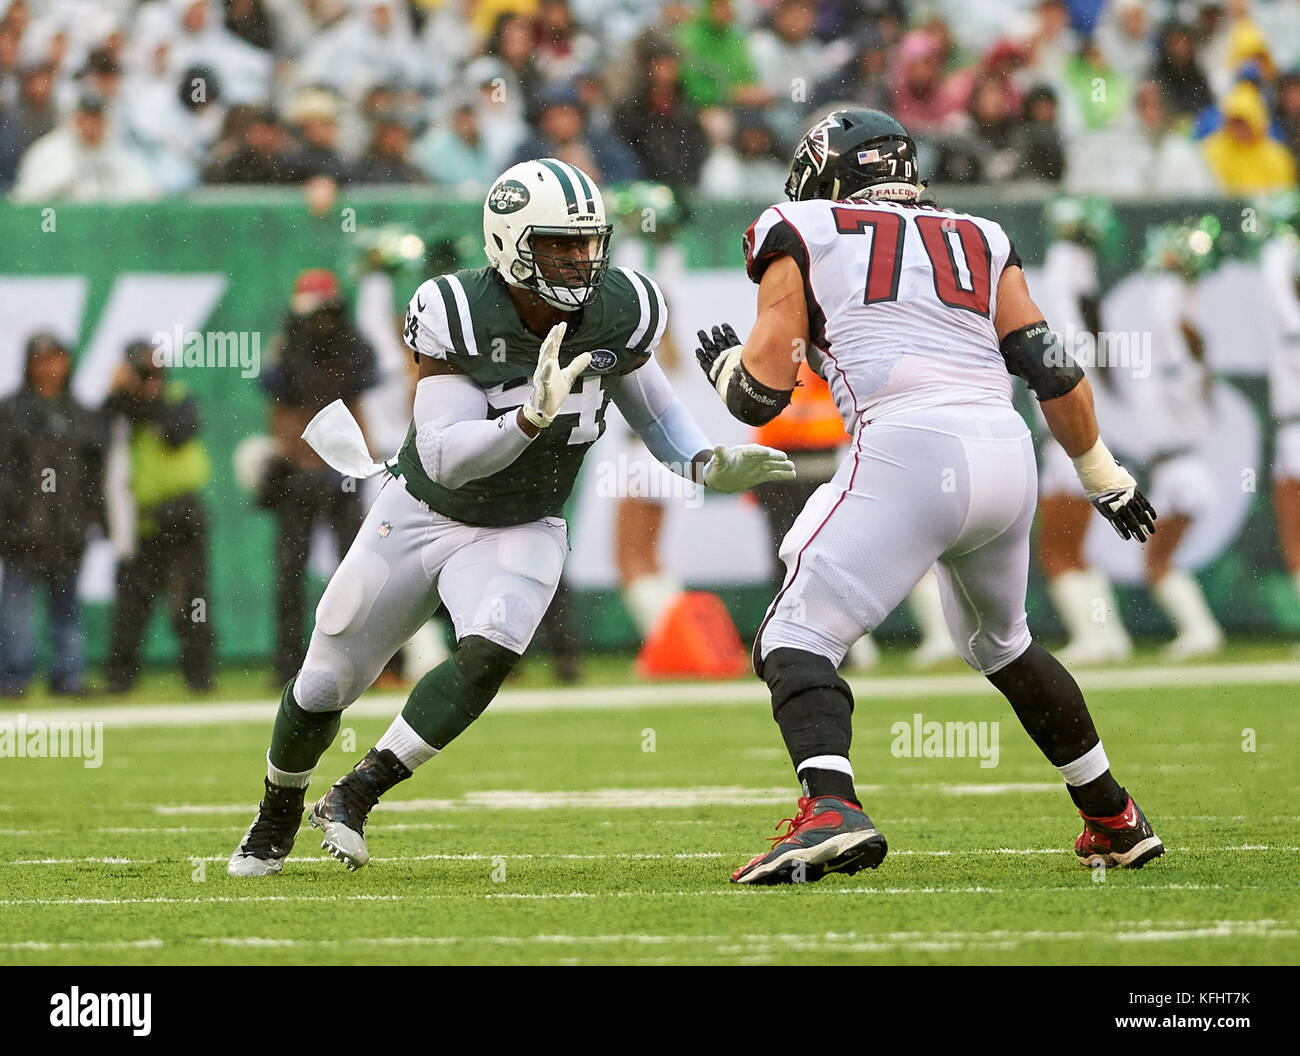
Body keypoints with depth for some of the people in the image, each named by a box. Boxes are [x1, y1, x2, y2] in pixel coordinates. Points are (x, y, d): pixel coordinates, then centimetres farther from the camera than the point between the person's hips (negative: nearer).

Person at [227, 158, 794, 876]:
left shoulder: (619, 312, -16)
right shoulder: (457, 315, -27)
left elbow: (649, 403, 4)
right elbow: (445, 458, -32)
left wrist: (710, 466, -13)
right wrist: (530, 417, -47)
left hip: (522, 533, 1)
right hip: (423, 516, -1)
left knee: (489, 654, -29)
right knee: (327, 683, 9)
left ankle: (357, 795, -14)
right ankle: (277, 817, 40)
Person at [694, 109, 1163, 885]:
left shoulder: (802, 240, 13)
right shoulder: (979, 242, 25)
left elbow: (761, 396, 8)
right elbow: (1055, 372, 18)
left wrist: (723, 366, 30)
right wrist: (1105, 478, 31)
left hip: (911, 452, -6)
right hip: (1008, 452, 6)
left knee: (799, 640, -2)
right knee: (1002, 643, 30)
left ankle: (831, 810, -28)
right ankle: (1116, 820, 35)